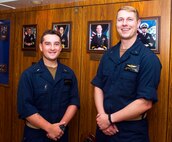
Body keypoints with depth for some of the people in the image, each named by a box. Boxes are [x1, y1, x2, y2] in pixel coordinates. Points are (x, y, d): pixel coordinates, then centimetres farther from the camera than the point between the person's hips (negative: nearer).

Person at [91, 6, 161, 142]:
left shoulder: (149, 58, -14)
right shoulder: (108, 55, 4)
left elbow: (145, 103, -19)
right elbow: (98, 86, 5)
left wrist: (110, 118, -14)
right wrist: (102, 115, -11)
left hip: (132, 131, -5)